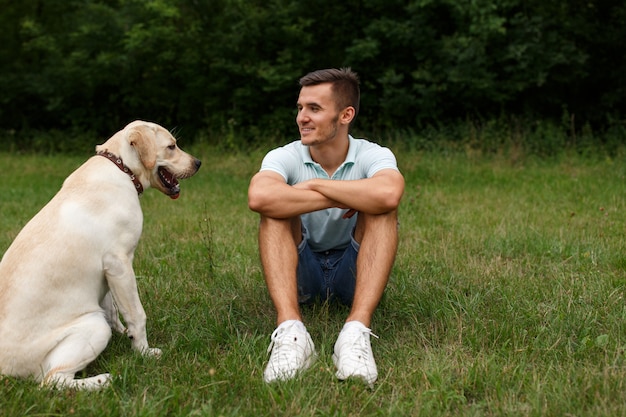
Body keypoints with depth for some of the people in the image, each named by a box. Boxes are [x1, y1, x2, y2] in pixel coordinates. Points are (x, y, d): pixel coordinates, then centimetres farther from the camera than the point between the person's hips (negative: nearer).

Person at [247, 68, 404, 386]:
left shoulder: (373, 155, -11)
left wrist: (313, 185, -26)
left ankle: (356, 331, -41)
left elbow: (388, 195, -38)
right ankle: (290, 331, -41)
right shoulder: (284, 157, -10)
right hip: (300, 275, 1)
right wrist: (342, 199, -30)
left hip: (354, 274, 0)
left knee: (381, 209, -25)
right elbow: (259, 197, -35)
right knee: (277, 208, -24)